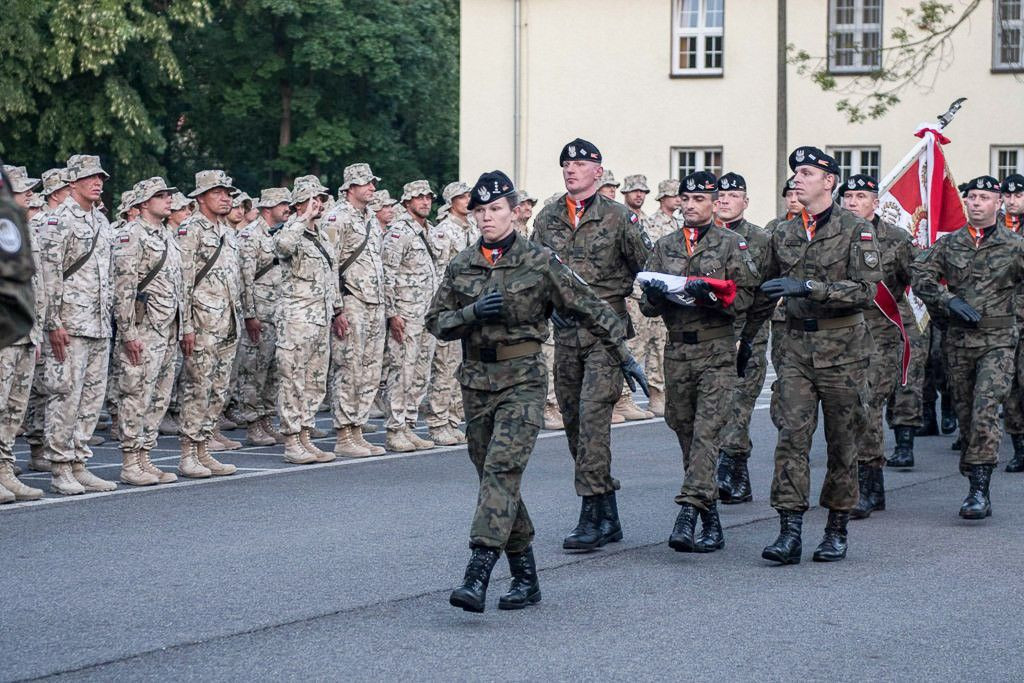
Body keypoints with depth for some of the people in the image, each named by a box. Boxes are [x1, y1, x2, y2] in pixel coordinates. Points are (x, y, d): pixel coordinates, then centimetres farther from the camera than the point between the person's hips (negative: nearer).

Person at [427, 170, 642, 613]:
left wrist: (624, 358, 2)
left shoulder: (538, 262, -3)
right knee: (496, 478, 7)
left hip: (522, 381, -5)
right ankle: (525, 579, 17)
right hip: (476, 381, 5)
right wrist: (472, 314, -11)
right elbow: (436, 322, 9)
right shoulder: (461, 266, 8)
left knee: (502, 469, -20)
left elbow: (590, 310, 1)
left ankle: (477, 576, -29)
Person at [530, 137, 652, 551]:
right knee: (574, 421, 8)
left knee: (593, 415, -15)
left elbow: (649, 266, 5)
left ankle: (592, 516, -15)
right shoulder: (546, 219, 12)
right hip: (565, 331, 5)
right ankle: (608, 517, 18)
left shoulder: (619, 217, -1)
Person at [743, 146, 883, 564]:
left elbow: (866, 290, -15)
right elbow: (766, 292, 23)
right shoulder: (783, 234, 11)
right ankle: (789, 533, -9)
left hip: (842, 349, -3)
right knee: (791, 437, -7)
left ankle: (837, 531, 16)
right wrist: (746, 337, 27)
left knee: (842, 442, 4)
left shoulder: (857, 230, -4)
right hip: (796, 347, 3)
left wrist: (808, 286, -22)